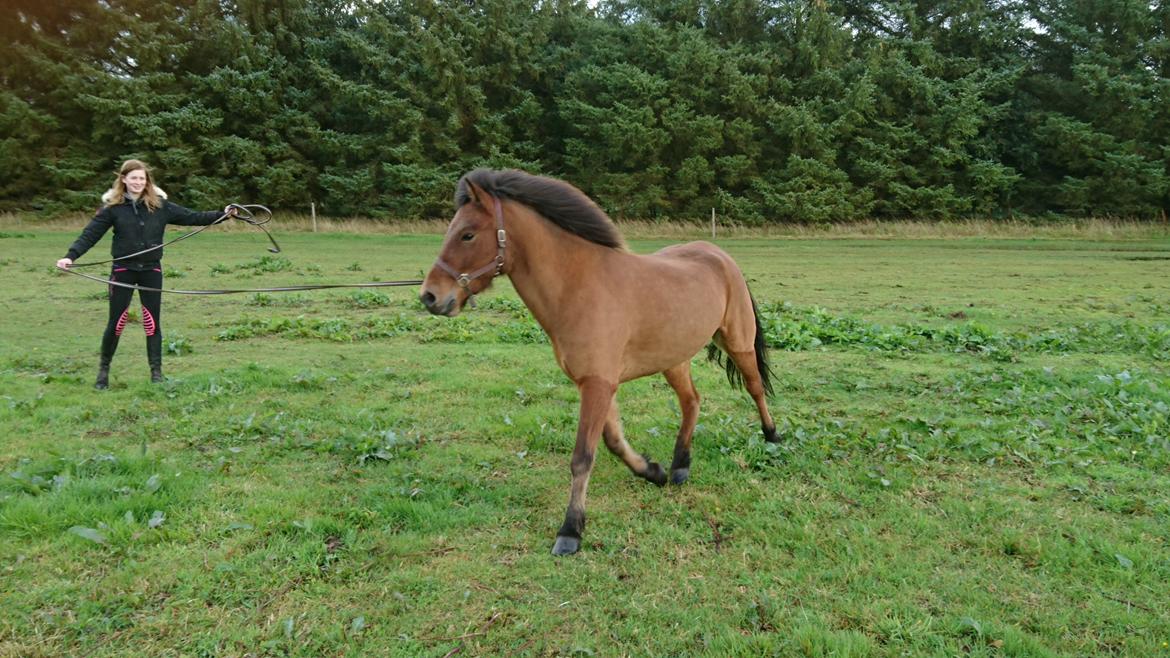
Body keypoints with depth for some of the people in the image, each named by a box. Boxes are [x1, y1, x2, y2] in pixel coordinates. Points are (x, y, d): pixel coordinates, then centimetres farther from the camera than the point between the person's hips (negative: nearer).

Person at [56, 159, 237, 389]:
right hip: (123, 270, -1)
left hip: (151, 270, 1)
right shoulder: (112, 207, -4)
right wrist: (71, 256, -20)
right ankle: (103, 369, 21)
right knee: (116, 322, 4)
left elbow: (191, 217, 2)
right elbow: (90, 234, -7)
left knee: (153, 323, 4)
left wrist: (222, 214, -7)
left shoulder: (160, 205, 1)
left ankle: (156, 373, 12)